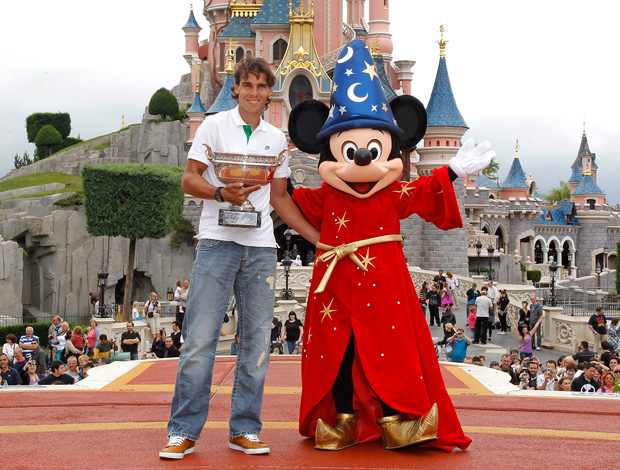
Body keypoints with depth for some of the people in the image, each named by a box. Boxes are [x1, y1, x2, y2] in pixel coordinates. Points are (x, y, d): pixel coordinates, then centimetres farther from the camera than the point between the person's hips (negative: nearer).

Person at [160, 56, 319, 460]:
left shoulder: (277, 139, 16)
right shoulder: (215, 126, 6)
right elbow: (189, 180, 2)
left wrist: (320, 239, 16)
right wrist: (222, 193, -18)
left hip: (261, 247, 4)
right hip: (218, 241, -3)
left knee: (257, 340, 2)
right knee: (200, 337, -8)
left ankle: (244, 429, 11)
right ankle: (184, 430, -1)